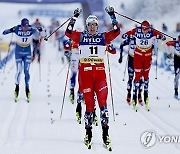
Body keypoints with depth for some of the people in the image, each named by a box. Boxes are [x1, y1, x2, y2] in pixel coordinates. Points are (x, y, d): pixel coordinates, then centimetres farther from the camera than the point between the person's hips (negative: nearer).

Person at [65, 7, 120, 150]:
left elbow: (116, 31, 1)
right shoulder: (81, 36, 8)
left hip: (100, 72, 1)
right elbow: (69, 32, -5)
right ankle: (88, 134, 12)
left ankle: (105, 134, -7)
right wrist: (75, 17, -8)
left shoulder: (103, 37, 10)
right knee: (89, 105, -1)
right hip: (85, 72, -1)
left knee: (103, 103, -9)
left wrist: (112, 16, -3)